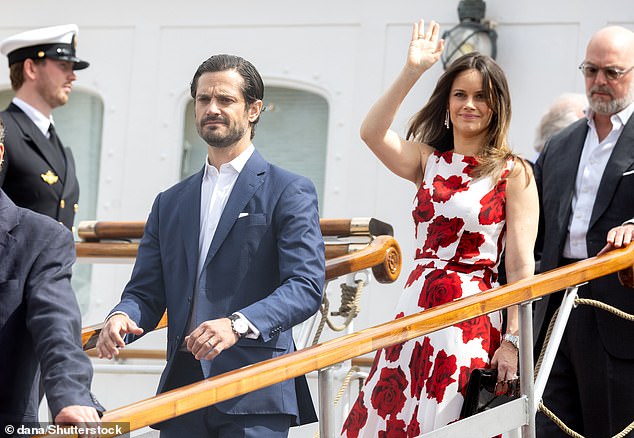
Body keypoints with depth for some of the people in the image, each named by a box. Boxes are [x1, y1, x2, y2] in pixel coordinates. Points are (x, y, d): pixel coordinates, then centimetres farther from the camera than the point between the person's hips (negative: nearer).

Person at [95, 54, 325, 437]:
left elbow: (306, 286, -9)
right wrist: (123, 318, -10)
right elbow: (146, 292, 15)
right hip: (181, 388, 5)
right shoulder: (170, 203, 20)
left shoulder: (290, 192, 2)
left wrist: (238, 324, -25)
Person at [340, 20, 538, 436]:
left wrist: (513, 340, -13)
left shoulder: (513, 173, -2)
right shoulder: (429, 161, 11)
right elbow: (372, 132, -6)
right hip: (415, 308, 4)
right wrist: (412, 71, -12)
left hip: (474, 316, -4)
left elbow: (521, 264, -7)